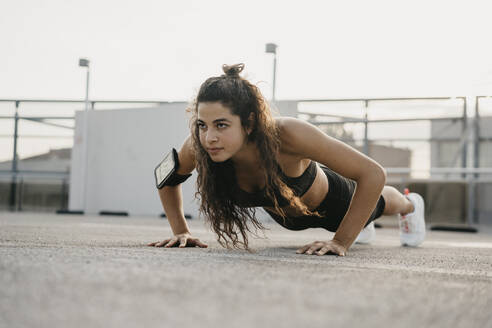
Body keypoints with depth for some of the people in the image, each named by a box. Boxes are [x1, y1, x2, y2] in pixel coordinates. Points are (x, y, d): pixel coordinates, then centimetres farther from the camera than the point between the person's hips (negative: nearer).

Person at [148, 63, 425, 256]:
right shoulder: (198, 147, -38)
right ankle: (362, 223, 76)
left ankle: (410, 204, 70)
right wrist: (181, 231, -23)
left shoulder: (286, 134, -49)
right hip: (285, 213, 4)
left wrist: (342, 242, -41)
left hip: (329, 201, -4)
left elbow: (373, 174, -42)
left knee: (378, 204, 34)